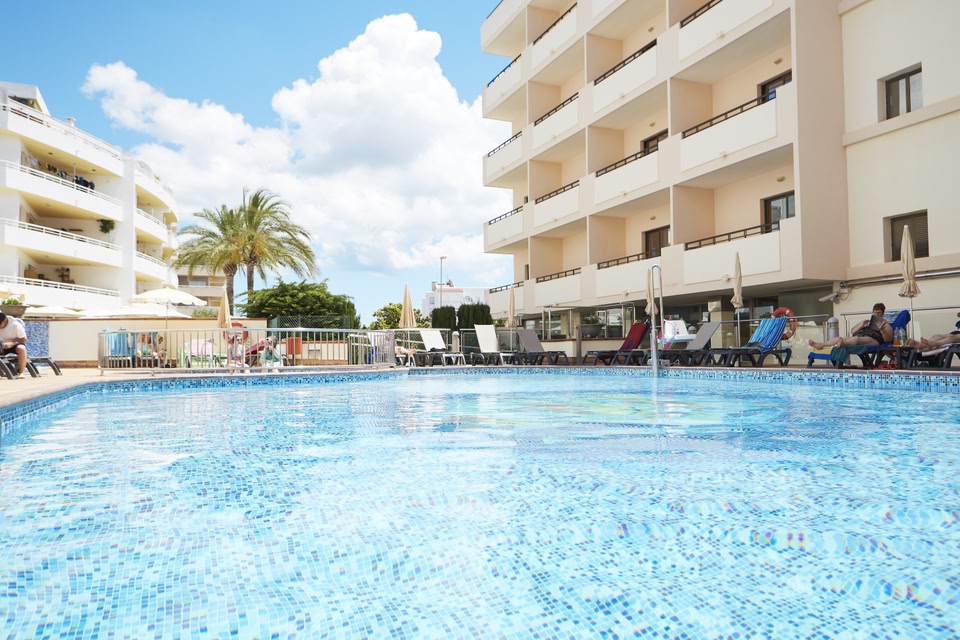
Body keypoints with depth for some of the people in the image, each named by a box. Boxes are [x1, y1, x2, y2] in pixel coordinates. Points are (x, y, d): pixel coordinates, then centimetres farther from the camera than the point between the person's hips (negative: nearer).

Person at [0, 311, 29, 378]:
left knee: (21, 348, -39)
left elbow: (24, 339, -17)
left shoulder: (15, 324, -18)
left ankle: (22, 372, -37)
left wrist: (12, 343, -31)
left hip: (16, 344, -4)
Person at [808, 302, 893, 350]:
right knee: (839, 337, -17)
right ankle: (821, 345, -38)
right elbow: (852, 332, 24)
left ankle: (842, 344, -70)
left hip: (872, 340, -6)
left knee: (856, 338, -39)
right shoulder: (866, 321, 35)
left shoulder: (885, 324, 20)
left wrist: (881, 330, -12)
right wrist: (861, 325, 8)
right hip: (858, 337, 6)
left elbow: (888, 339, 5)